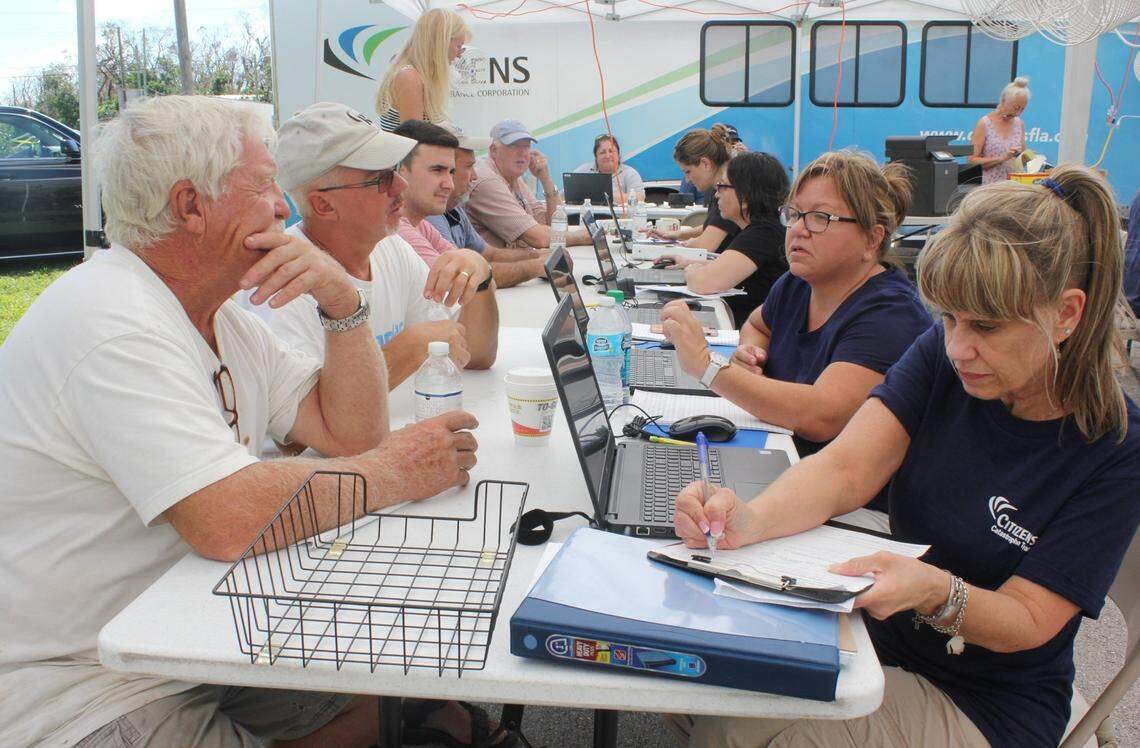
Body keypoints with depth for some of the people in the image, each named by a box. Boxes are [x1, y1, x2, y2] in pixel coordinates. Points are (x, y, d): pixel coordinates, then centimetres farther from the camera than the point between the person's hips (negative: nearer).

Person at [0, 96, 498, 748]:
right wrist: (396, 471, -20)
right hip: (79, 696, -8)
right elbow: (230, 519, -33)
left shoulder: (220, 315, 7)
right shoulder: (111, 323, -23)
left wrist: (342, 300, -10)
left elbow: (350, 432, 4)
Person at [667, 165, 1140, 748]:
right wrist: (749, 520, -36)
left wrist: (937, 592, -38)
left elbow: (1026, 623, -17)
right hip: (876, 636, 4)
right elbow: (844, 469, -16)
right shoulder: (943, 355, -7)